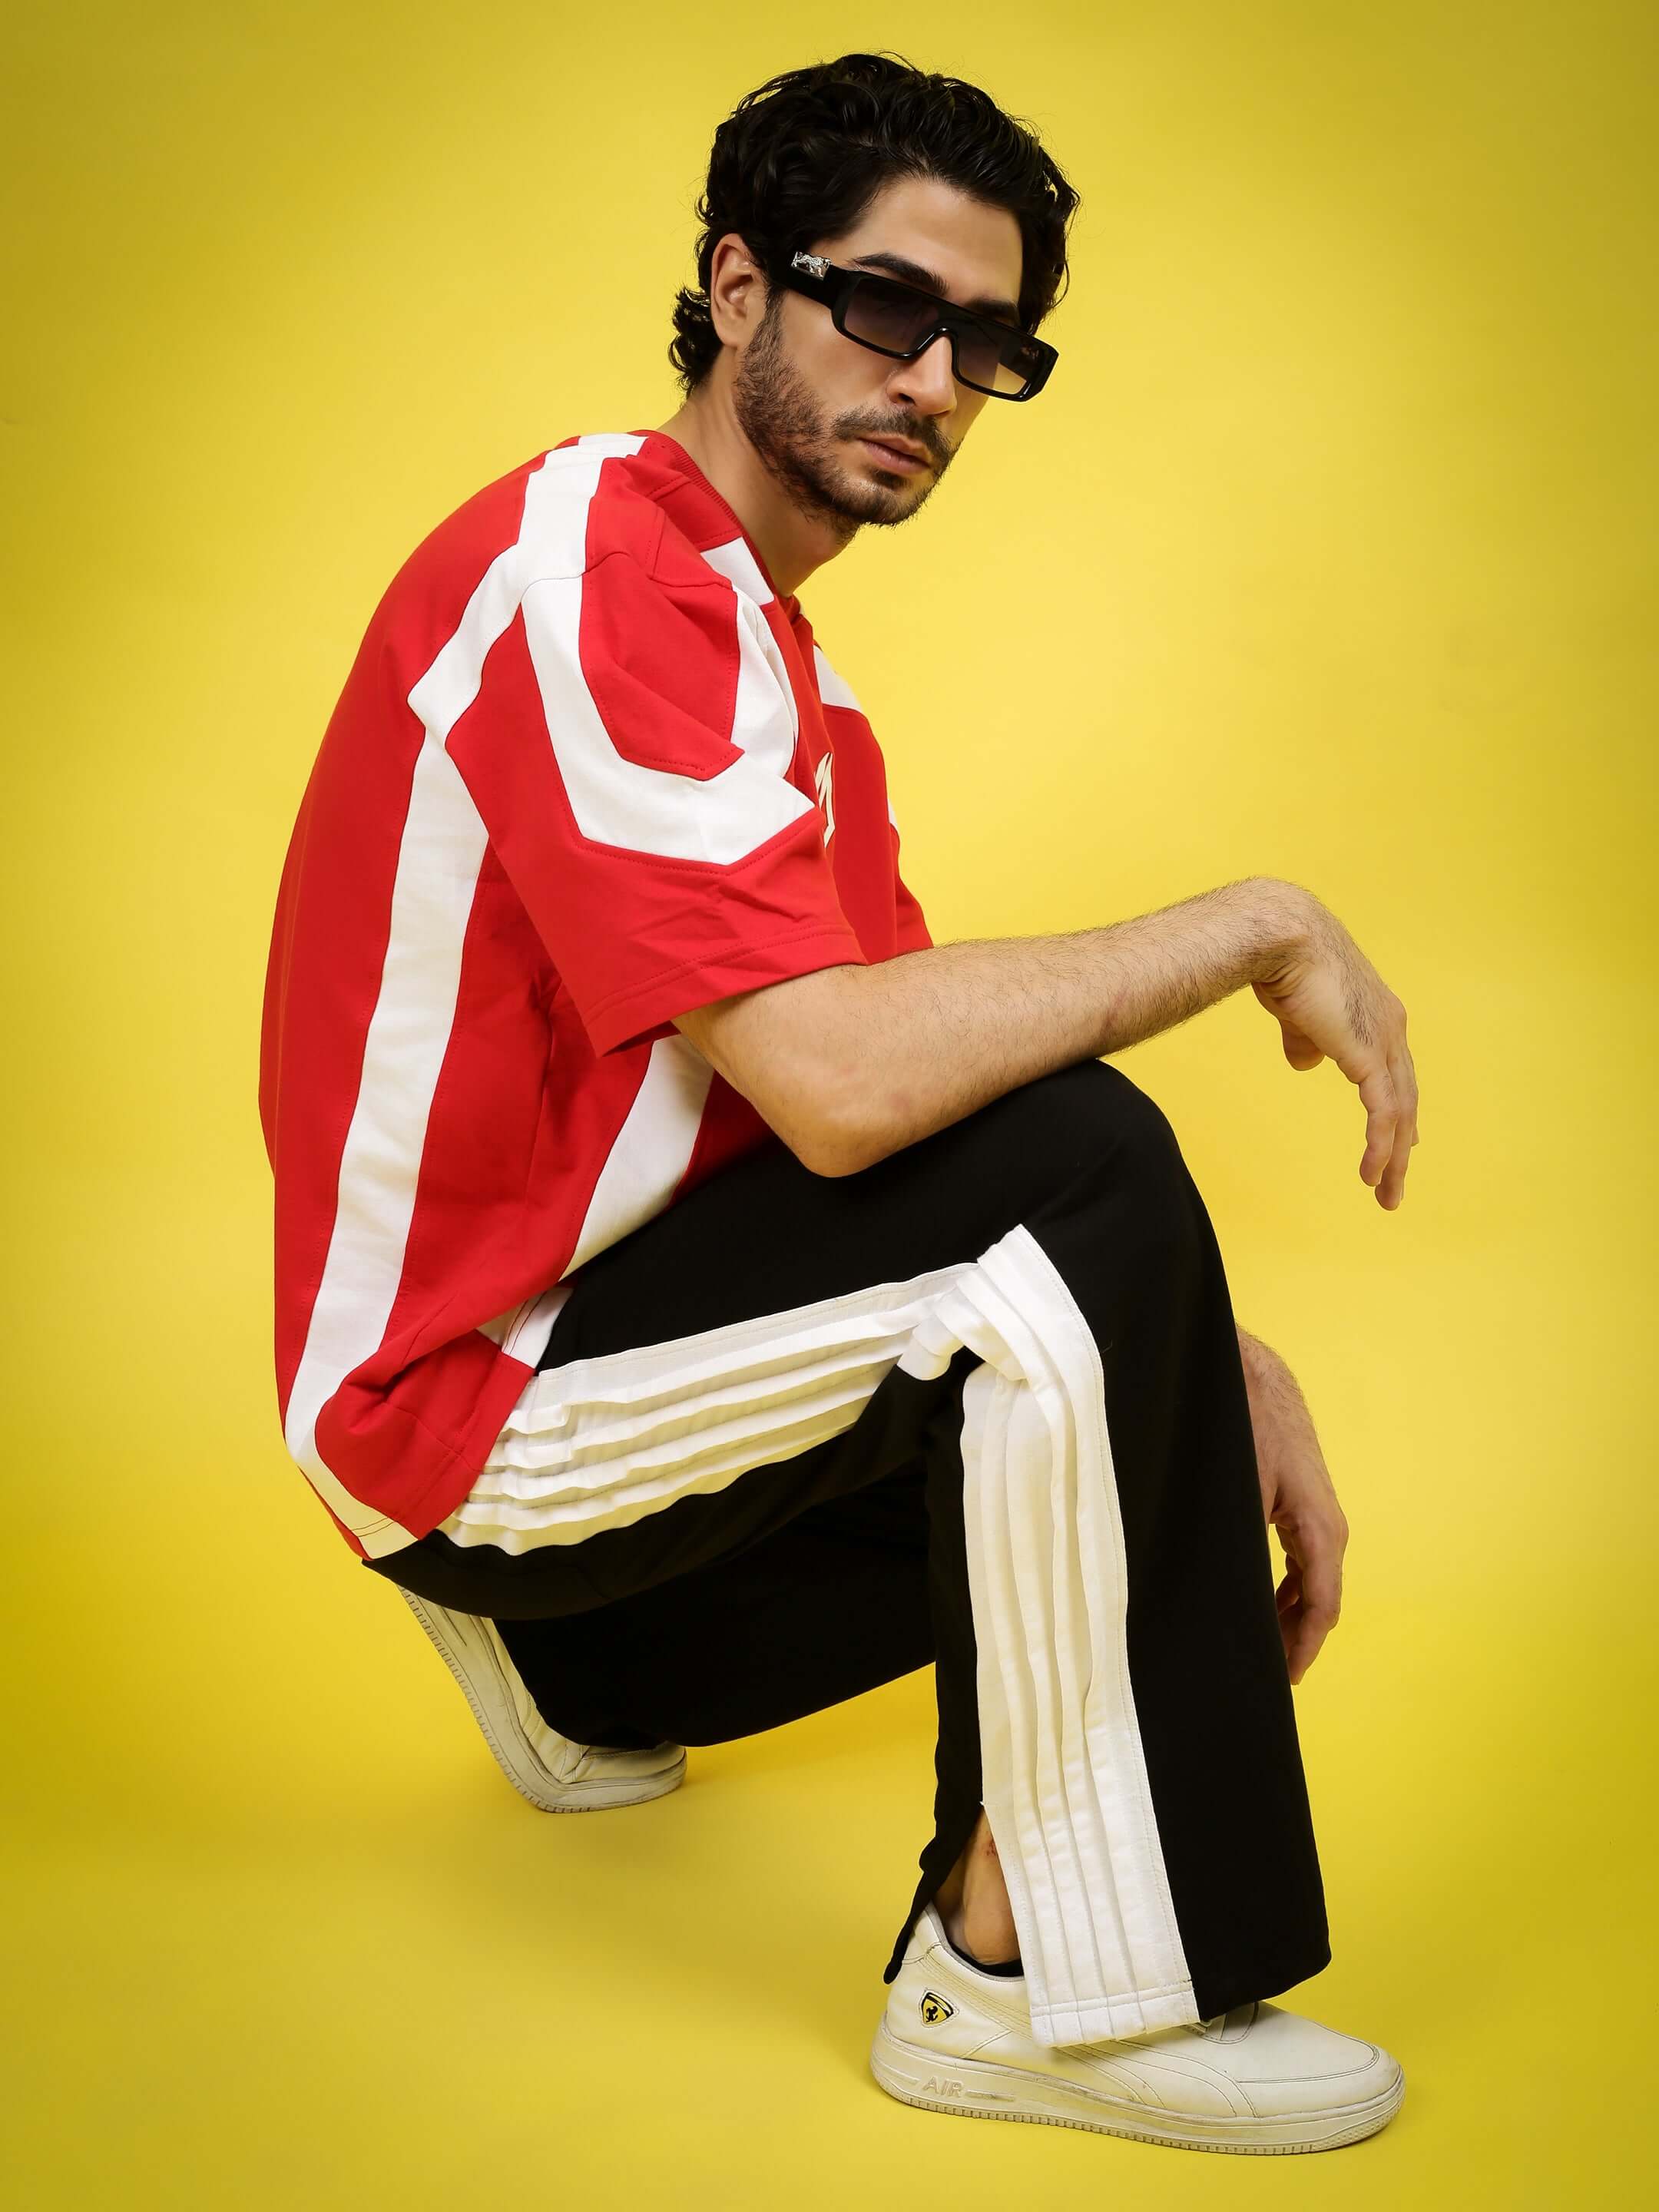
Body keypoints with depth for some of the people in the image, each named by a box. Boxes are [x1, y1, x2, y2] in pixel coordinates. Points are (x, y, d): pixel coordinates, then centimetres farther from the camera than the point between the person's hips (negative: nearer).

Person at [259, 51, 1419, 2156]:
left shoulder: (781, 663, 13)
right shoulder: (591, 562, -18)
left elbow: (904, 1064, 7)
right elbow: (842, 1083, -31)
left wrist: (1205, 1364, -4)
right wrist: (1258, 924, -19)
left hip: (578, 1312, 10)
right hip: (476, 1391, -10)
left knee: (1081, 1417, 16)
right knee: (1079, 1168, -25)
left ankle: (580, 1667, 25)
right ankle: (1044, 1979, -17)